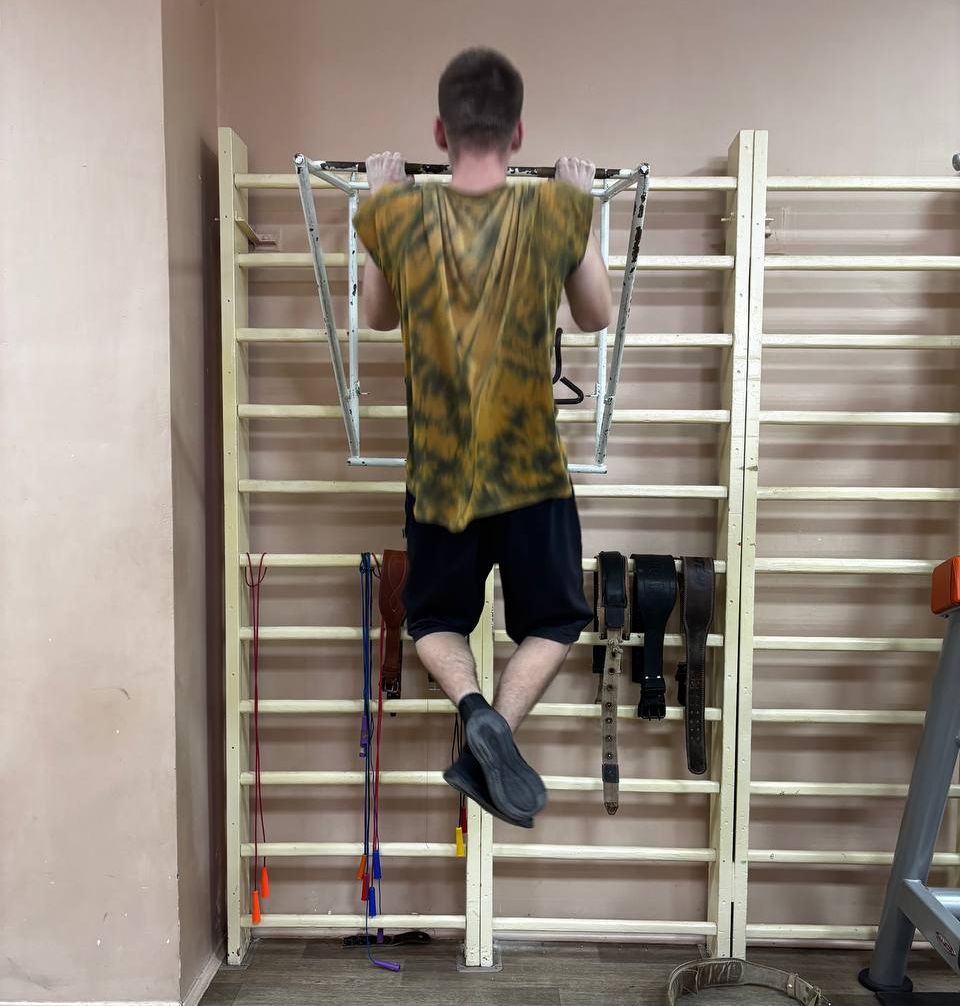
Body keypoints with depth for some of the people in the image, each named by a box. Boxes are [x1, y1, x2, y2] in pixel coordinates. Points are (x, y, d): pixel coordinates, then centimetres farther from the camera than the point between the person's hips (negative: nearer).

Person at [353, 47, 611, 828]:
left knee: (436, 618, 22)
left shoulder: (397, 214, -7)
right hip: (531, 471, -1)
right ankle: (501, 723, -6)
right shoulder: (557, 210, -8)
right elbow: (598, 318, 8)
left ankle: (471, 704, -8)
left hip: (439, 474, 1)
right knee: (554, 622, 20)